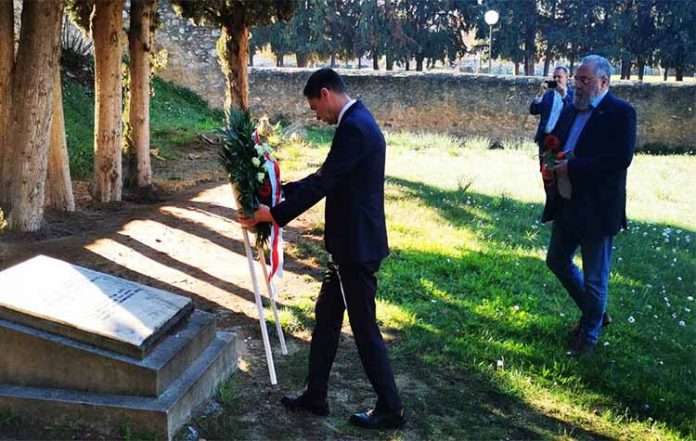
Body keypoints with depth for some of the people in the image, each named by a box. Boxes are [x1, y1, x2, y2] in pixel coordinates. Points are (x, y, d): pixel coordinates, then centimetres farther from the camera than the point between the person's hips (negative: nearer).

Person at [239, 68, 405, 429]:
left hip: (356, 246, -10)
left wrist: (274, 214, -16)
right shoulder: (357, 121, 12)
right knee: (326, 318, 17)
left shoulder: (354, 128, -20)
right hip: (350, 243, 10)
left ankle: (390, 409, 16)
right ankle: (315, 396, 29)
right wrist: (282, 191, 16)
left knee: (364, 329, 2)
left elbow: (322, 184, -23)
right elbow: (325, 177, 18)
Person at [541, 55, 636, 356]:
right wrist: (548, 167, -4)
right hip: (566, 205, 8)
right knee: (557, 261, 19)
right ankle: (593, 312, 38)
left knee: (594, 277, 5)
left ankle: (590, 334, 23)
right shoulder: (571, 109, 9)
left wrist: (572, 168, -24)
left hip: (596, 209, -8)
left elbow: (621, 159, -24)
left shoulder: (620, 113, -14)